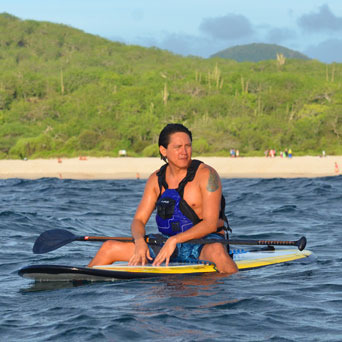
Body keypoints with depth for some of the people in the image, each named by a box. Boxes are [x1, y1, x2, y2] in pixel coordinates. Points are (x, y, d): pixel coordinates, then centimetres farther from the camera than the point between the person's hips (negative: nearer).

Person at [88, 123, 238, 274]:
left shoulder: (206, 175, -11)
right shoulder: (156, 179, 6)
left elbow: (211, 223, -18)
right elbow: (138, 220, 5)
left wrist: (174, 240, -28)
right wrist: (140, 241, -19)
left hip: (204, 245, -5)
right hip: (169, 246, 5)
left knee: (216, 251, -43)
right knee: (109, 248, 1)